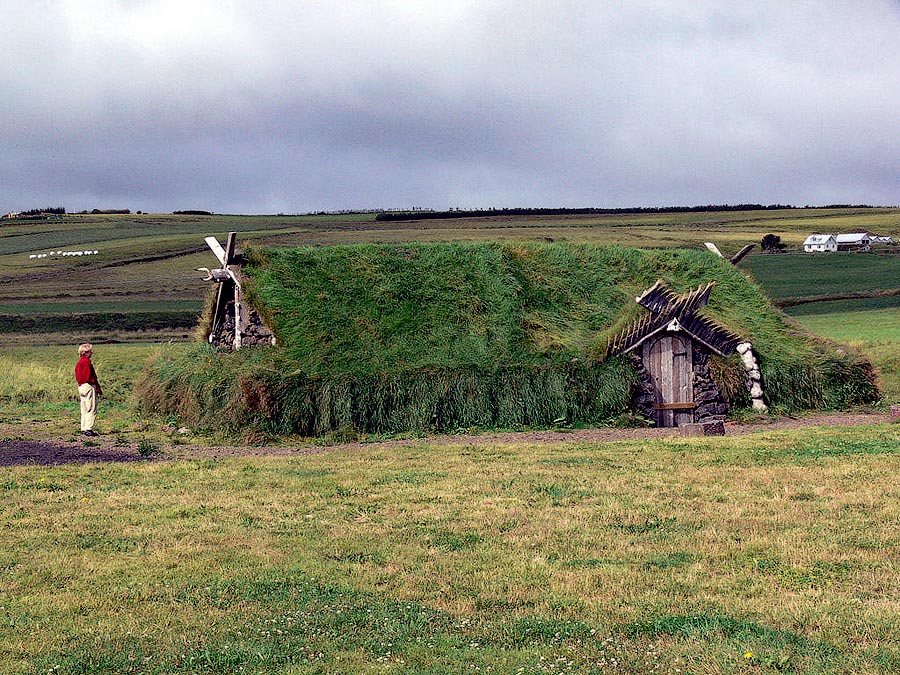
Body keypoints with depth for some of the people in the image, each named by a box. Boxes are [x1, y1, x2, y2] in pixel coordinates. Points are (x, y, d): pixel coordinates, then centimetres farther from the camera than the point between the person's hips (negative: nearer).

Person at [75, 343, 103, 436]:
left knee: (84, 410, 12)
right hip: (88, 386, -10)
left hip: (81, 386, 10)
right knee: (92, 409, -8)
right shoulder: (87, 362, -13)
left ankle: (84, 429, 13)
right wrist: (98, 388, -11)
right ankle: (88, 429, -13)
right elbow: (91, 376, -16)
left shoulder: (79, 362, 16)